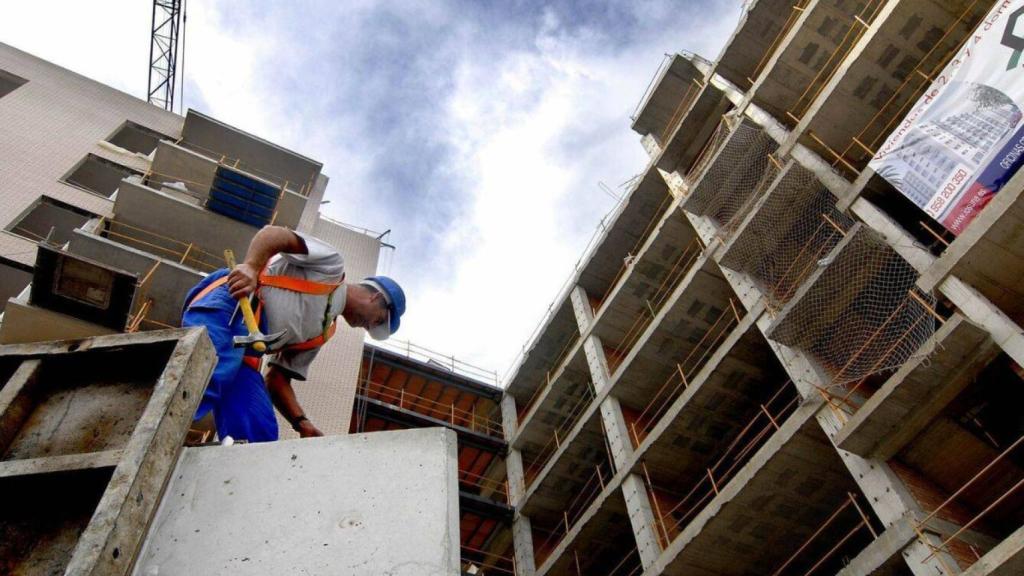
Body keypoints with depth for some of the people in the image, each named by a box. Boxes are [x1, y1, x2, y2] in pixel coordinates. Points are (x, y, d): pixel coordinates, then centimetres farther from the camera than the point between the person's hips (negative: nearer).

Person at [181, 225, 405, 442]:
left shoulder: (321, 332, 28)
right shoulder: (331, 267, 10)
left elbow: (277, 379, 24)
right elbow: (272, 233, -4)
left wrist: (302, 423, 9)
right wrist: (251, 266, -24)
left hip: (242, 346, 8)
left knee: (259, 435, -7)